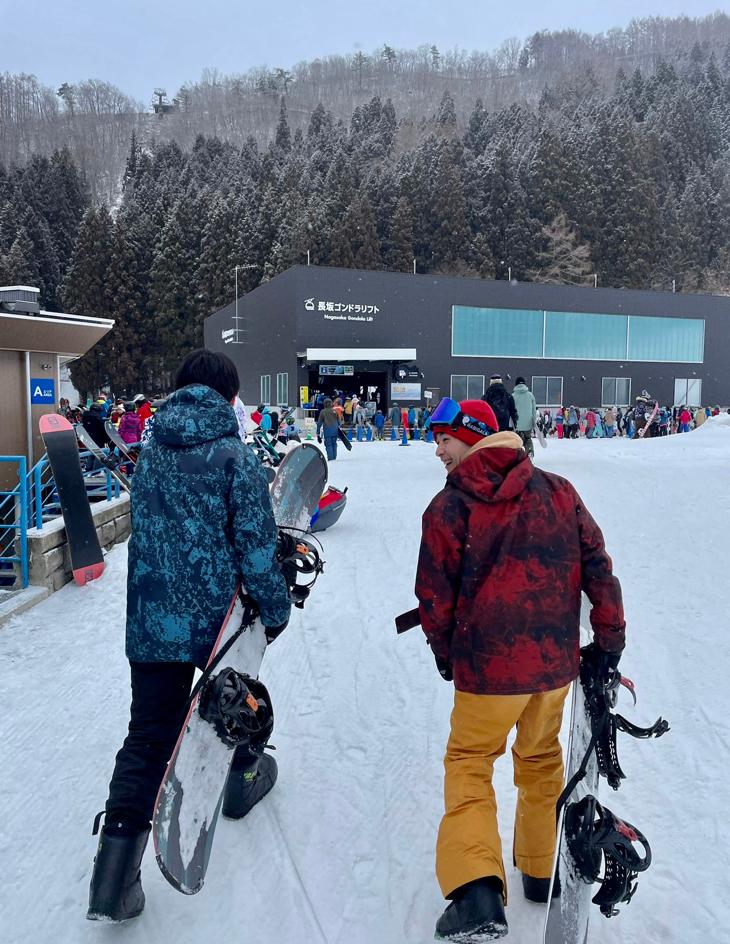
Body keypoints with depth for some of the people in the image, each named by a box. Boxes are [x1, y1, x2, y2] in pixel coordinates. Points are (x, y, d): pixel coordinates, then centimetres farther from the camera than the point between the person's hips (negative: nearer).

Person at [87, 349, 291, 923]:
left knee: (148, 737, 6)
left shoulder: (151, 452, 6)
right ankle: (244, 775, 49)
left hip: (151, 618, 4)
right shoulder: (233, 455, -10)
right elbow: (256, 543, -11)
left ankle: (114, 877, 2)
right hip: (217, 614, -3)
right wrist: (275, 608, -1)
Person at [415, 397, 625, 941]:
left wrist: (444, 652, 11)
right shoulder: (558, 491, 1)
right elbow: (597, 565, 1)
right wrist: (610, 635, 9)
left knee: (470, 761, 10)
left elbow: (435, 594, -5)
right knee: (541, 758, 23)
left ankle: (478, 894, -4)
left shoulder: (450, 506, -10)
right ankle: (541, 872, 38)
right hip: (557, 657, 5)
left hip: (488, 662, -4)